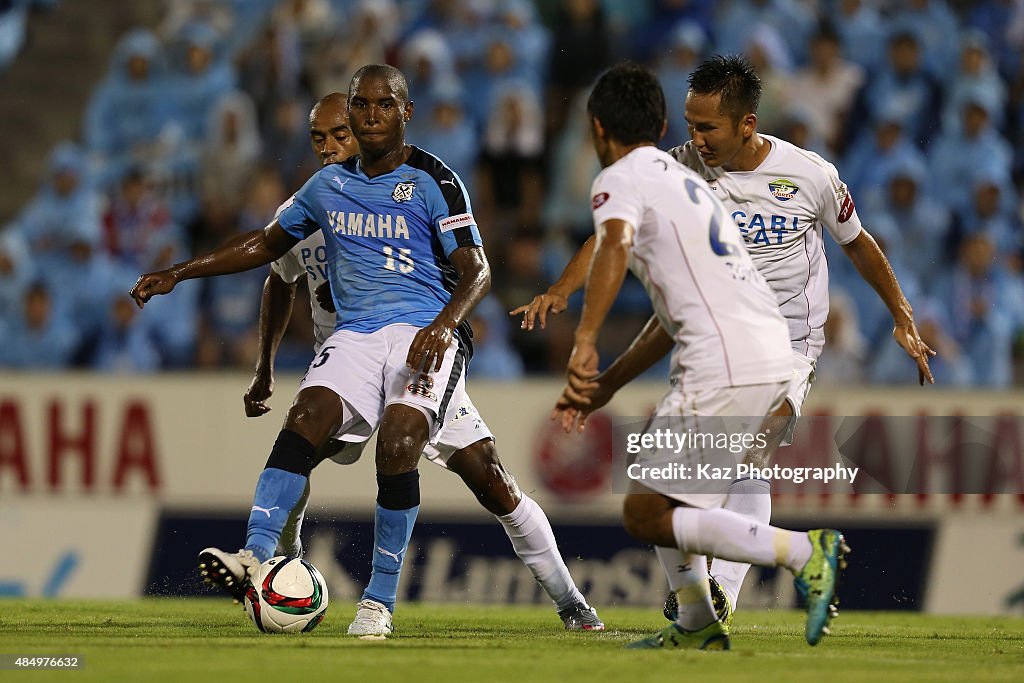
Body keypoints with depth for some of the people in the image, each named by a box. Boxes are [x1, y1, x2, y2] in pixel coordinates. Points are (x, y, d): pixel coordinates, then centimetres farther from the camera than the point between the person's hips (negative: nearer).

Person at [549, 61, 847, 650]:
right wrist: (606, 386, 30)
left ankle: (804, 552, -14)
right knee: (664, 490, 25)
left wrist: (585, 343, -24)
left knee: (645, 514, -4)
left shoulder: (621, 179, 1)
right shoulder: (686, 180, 29)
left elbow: (615, 247, -23)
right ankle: (698, 625, 19)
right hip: (775, 354, 9)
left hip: (724, 368, -9)